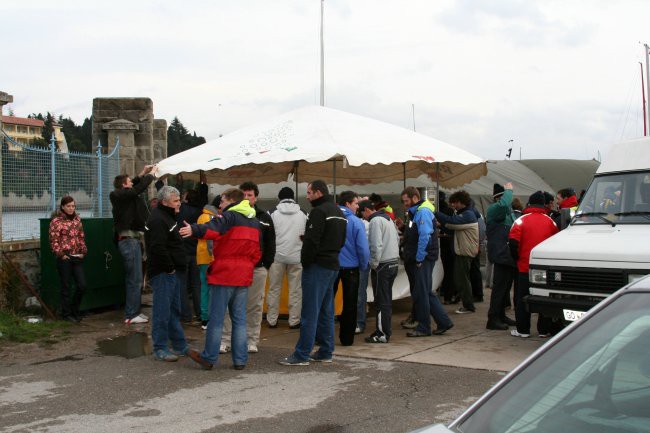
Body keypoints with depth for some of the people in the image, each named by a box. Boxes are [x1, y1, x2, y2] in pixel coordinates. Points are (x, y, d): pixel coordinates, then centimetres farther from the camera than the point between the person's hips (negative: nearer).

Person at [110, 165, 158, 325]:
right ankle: (130, 315, -3)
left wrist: (143, 173, 23)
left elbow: (136, 187, 30)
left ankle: (133, 311, 23)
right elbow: (140, 188, -21)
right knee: (135, 279, -7)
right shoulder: (122, 195, -14)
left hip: (131, 239, 10)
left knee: (133, 279, 16)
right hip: (130, 240, -10)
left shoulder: (123, 195, 13)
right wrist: (151, 174, -7)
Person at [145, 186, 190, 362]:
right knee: (163, 312, -5)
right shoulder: (157, 220, -17)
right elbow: (158, 248, -26)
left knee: (174, 311, 16)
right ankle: (160, 349, 1)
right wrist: (170, 267, -17)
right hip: (162, 274, -11)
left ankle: (180, 346, 24)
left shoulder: (167, 217, 18)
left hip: (171, 273, 11)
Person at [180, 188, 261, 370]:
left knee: (216, 319, 1)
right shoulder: (255, 222, 17)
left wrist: (194, 230, -45)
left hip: (223, 275, -7)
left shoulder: (229, 216, -8)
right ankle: (240, 360, 11)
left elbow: (213, 229, -30)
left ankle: (209, 358, 9)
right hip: (244, 277, 7)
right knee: (239, 320, 11)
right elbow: (257, 252, 19)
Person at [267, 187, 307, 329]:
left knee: (274, 288, 9)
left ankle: (272, 320, 12)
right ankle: (294, 321, 7)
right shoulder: (302, 214, 4)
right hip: (296, 256, 1)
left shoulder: (274, 213, -3)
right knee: (296, 290, 6)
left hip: (277, 255, -1)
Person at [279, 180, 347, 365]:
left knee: (310, 312, -7)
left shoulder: (319, 211, -14)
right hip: (333, 265, 9)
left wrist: (305, 262, -10)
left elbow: (312, 240, -19)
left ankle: (302, 355, -4)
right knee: (326, 311, 13)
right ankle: (326, 352, 17)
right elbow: (341, 240, 21)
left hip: (318, 266, -9)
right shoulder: (339, 212, 17)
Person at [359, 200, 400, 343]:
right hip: (394, 262, 9)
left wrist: (374, 263, -12)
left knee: (381, 301, -4)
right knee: (387, 299, 15)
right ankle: (386, 329, 21)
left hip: (382, 265, -9)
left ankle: (382, 334, 0)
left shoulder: (375, 221, -13)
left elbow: (376, 245, -21)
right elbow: (397, 239, 20)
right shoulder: (388, 218, 15)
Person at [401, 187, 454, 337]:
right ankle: (444, 322, 18)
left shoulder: (423, 212, -15)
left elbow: (425, 236, -22)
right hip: (419, 260, 10)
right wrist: (403, 228, 7)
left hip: (423, 259, -10)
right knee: (427, 293, 13)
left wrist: (419, 258, -19)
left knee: (421, 293, -3)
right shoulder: (416, 212, 18)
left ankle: (423, 328, 6)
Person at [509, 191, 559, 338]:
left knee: (522, 299, 5)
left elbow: (513, 243, -12)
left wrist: (517, 258, 3)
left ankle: (523, 330, 7)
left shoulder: (521, 221, -6)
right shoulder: (549, 221, 3)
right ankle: (544, 330, 12)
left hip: (524, 267, -3)